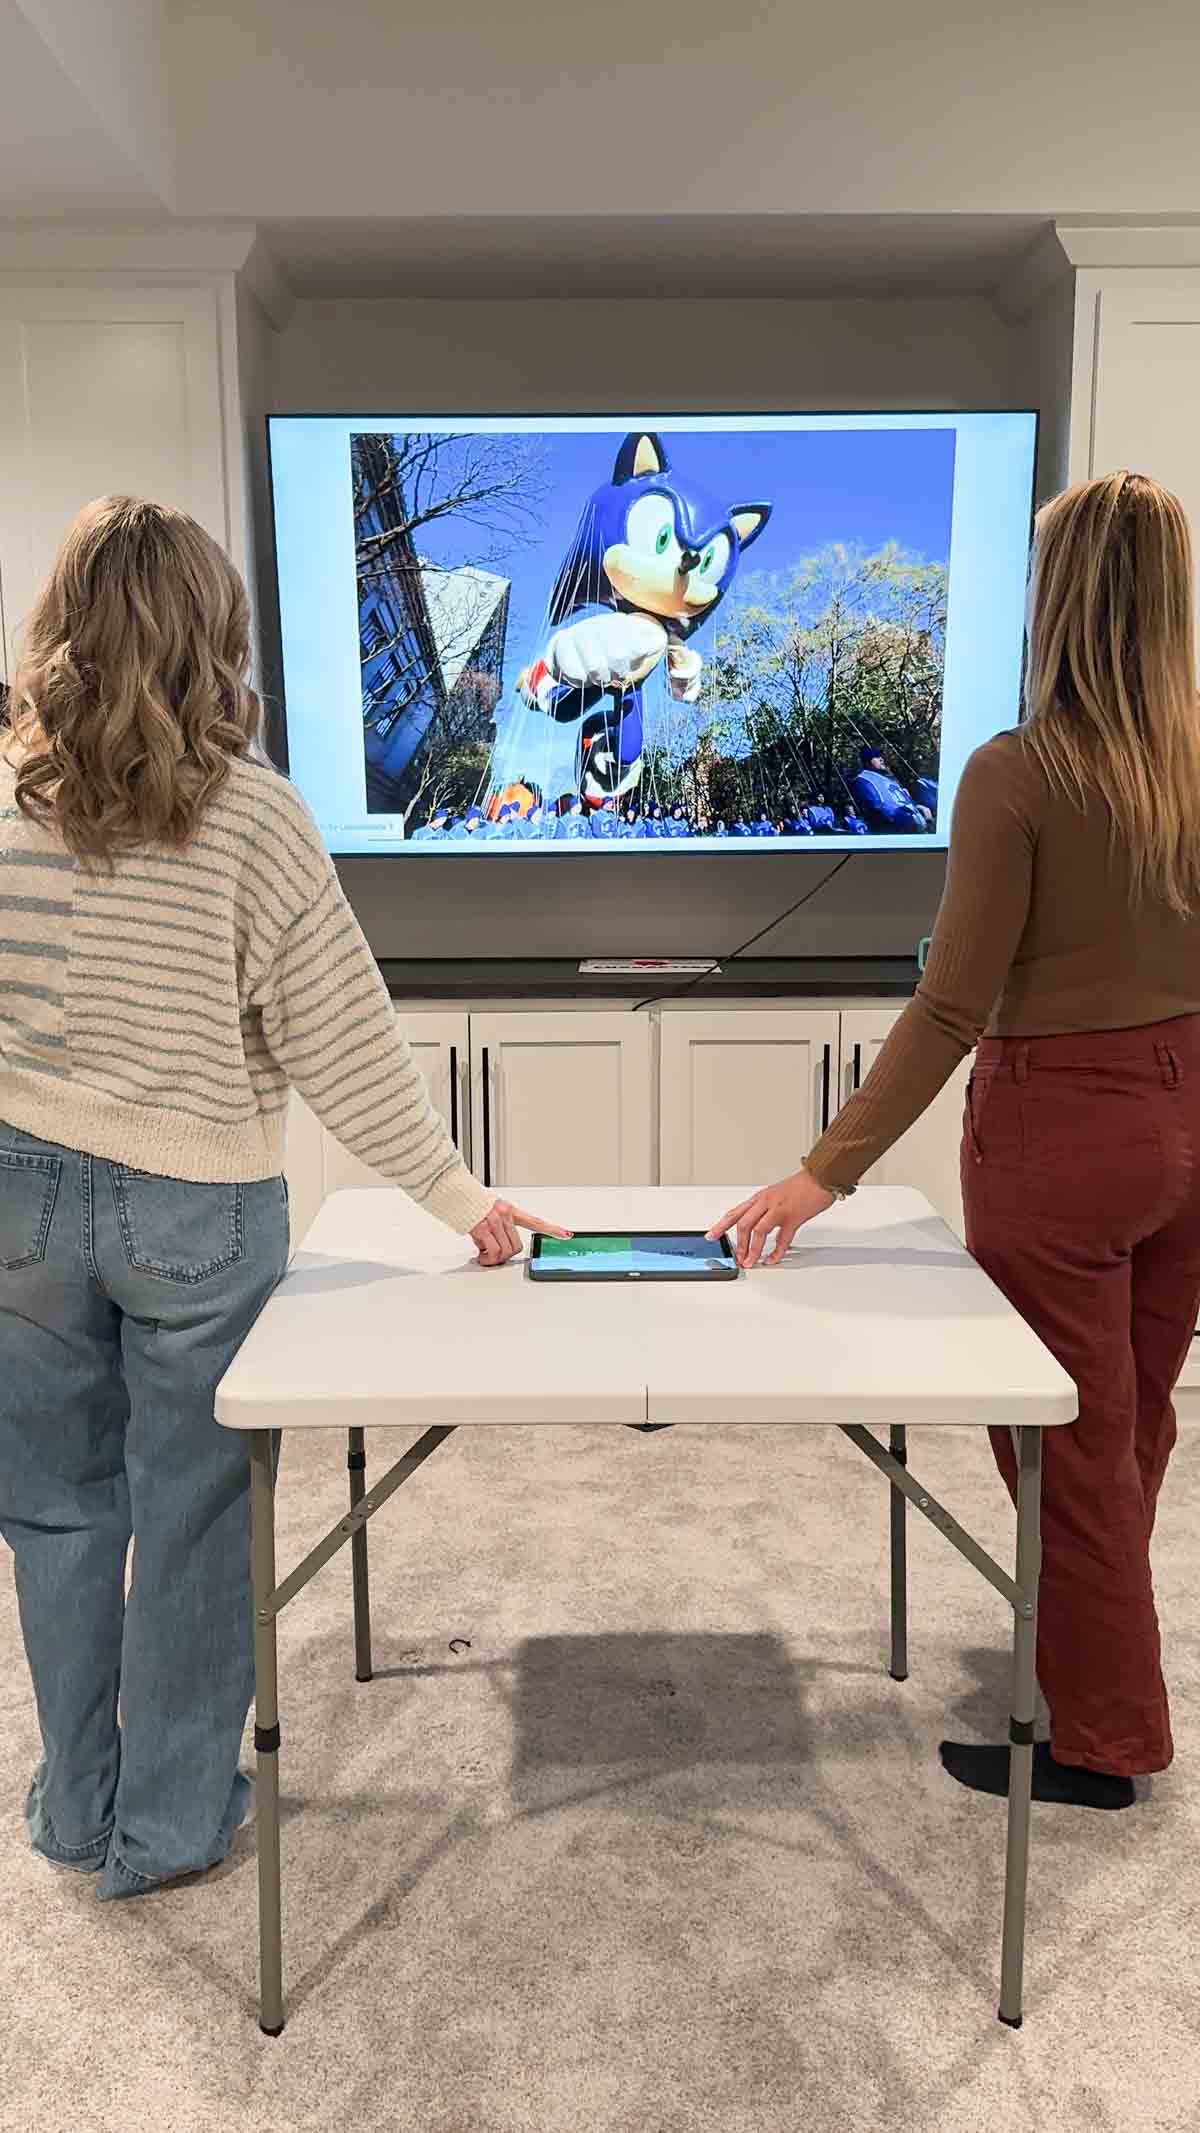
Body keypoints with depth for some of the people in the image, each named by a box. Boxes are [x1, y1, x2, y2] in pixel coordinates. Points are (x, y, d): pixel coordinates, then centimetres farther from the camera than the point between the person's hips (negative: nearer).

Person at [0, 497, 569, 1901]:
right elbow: (341, 1042, -10)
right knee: (191, 1518, 12)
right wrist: (456, 1195, 1)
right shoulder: (249, 813, -13)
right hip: (199, 1209, -3)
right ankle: (167, 1825, 28)